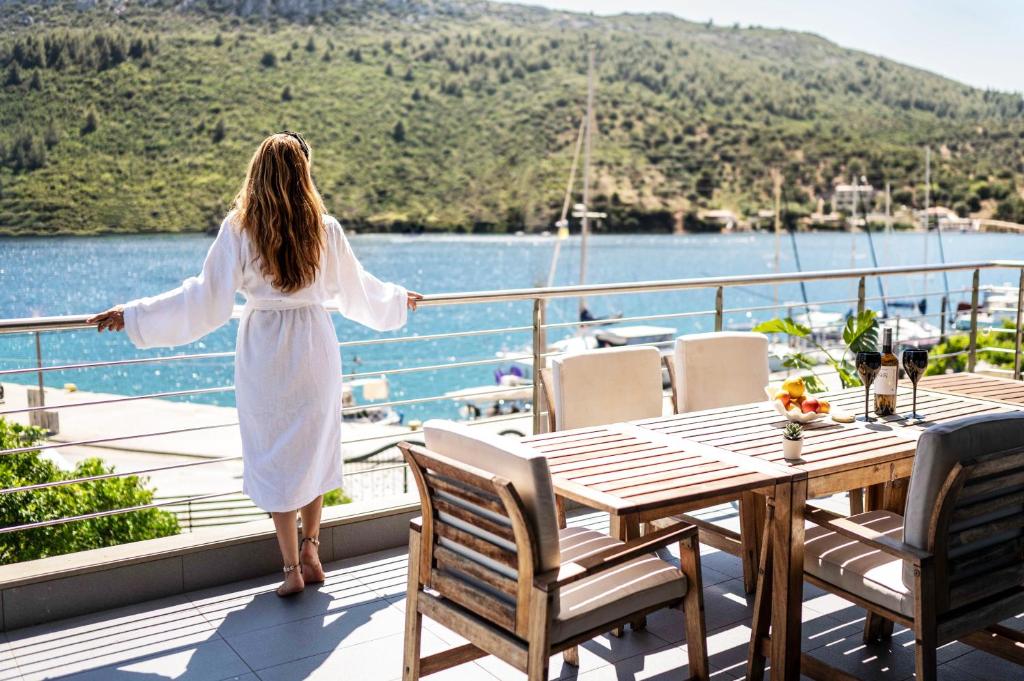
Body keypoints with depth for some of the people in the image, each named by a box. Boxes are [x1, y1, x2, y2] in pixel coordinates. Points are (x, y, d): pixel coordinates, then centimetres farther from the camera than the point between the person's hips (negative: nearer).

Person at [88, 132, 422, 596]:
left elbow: (207, 298, -11)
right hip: (315, 347, 2)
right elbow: (354, 289, 10)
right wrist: (398, 300, 30)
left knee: (276, 457, 9)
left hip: (264, 353, -2)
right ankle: (311, 553, 22)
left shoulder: (239, 229, -10)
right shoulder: (325, 229, -4)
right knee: (315, 450, 17)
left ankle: (292, 569, 14)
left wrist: (132, 316, -4)